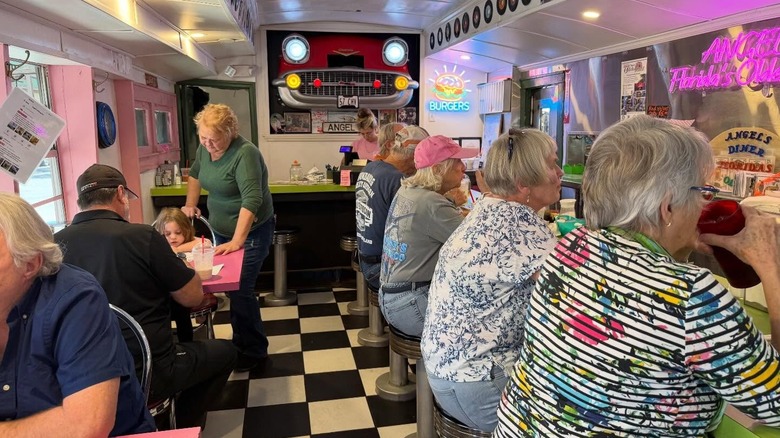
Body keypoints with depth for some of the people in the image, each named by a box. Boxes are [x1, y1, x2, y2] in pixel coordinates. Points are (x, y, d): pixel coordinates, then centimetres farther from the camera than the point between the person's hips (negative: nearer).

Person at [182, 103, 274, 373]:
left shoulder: (245, 153, -24)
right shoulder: (205, 149, 0)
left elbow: (251, 199, -32)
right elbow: (195, 174, 23)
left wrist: (237, 241, -37)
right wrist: (190, 205, 14)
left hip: (250, 232, -7)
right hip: (220, 229, 8)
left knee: (240, 290, -10)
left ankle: (254, 354, 6)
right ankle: (242, 344, 26)